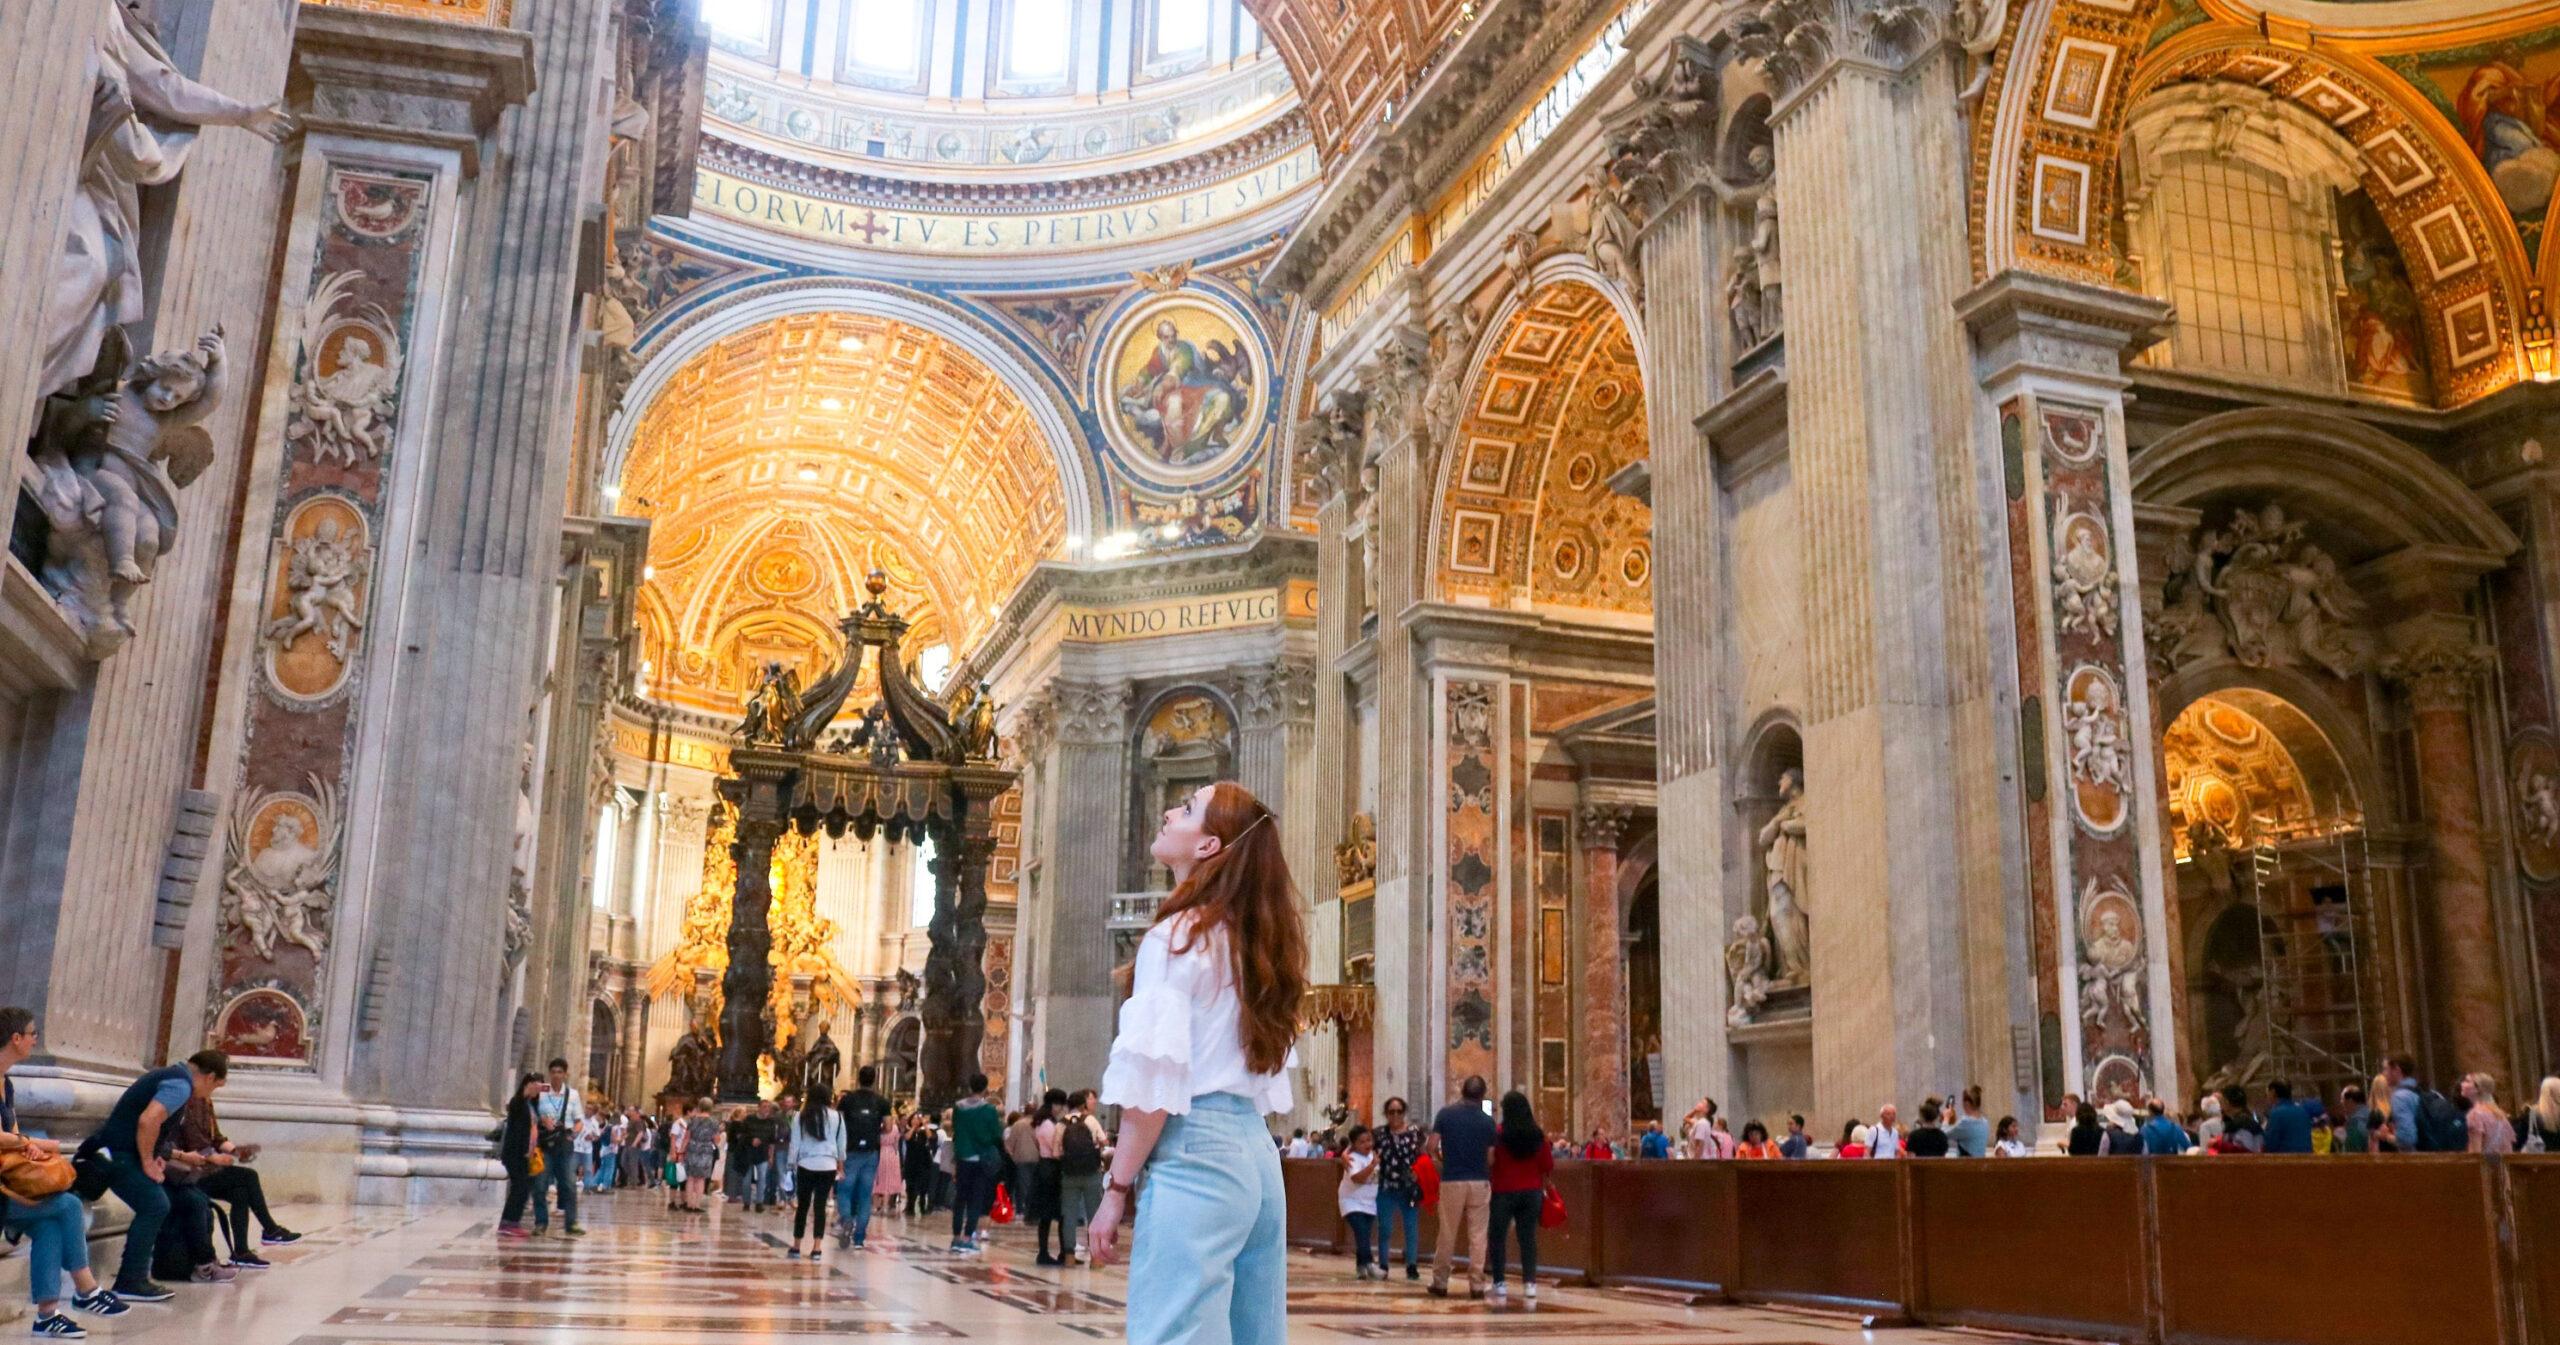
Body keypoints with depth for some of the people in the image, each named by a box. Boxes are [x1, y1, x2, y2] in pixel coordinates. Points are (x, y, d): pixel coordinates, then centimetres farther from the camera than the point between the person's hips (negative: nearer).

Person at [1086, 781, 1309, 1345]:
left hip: (1195, 1154, -8)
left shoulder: (1178, 935, -8)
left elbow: (1153, 1081, -12)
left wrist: (1117, 1188, -7)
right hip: (1255, 1150, 8)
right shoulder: (1256, 941, 15)